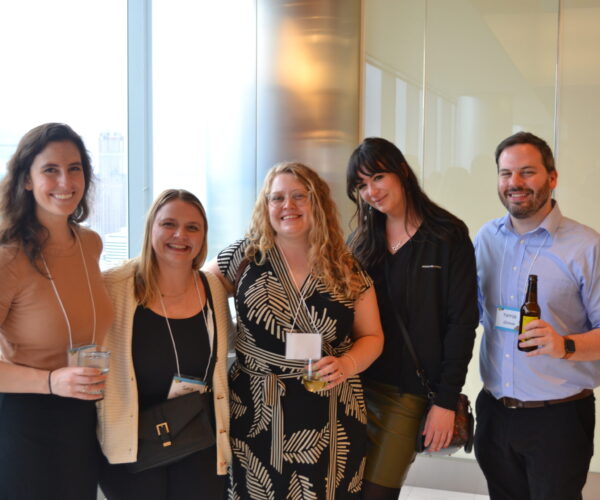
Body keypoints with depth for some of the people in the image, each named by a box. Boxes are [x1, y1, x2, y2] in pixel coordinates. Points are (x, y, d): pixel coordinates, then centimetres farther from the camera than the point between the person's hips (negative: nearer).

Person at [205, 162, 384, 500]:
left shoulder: (348, 271, 1)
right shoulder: (245, 257, -1)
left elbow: (372, 337, 7)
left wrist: (347, 364, -13)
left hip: (332, 419, 1)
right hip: (258, 417, 0)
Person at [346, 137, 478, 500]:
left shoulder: (448, 237, -5)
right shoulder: (361, 242, 9)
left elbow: (462, 322, -8)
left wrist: (447, 401, -11)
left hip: (408, 393, -4)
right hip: (358, 385, 4)